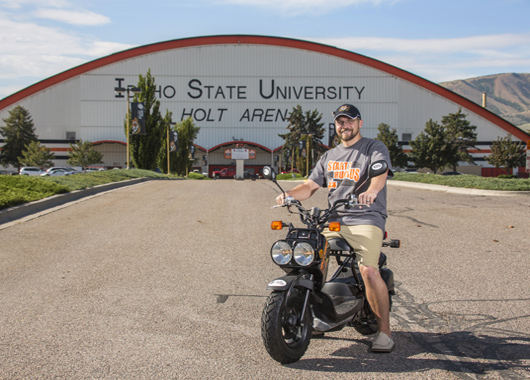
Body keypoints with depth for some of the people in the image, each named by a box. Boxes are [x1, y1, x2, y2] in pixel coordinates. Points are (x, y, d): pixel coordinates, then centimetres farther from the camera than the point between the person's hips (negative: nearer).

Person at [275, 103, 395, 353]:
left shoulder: (375, 148, 6)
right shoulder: (329, 156, 24)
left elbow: (381, 172, -14)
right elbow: (311, 185, 17)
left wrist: (371, 191, -37)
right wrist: (289, 195, -4)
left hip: (366, 219, -5)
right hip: (333, 220, 6)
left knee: (368, 270, -25)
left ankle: (384, 331, -14)